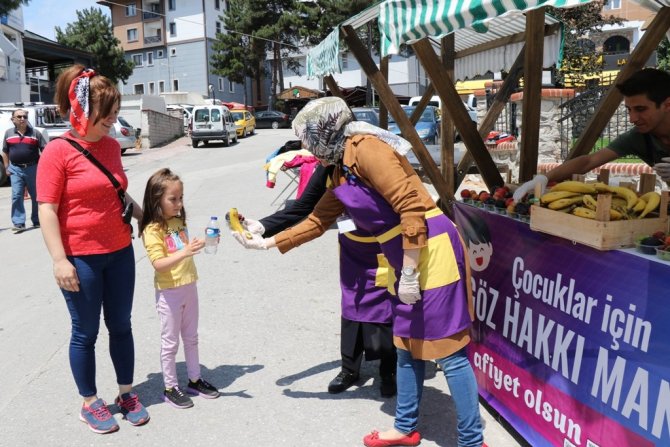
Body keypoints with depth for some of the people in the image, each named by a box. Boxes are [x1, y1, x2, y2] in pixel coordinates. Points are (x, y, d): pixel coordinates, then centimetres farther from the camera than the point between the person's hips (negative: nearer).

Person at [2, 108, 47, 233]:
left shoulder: (35, 133, 1)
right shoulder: (8, 133, 8)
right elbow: (5, 152, 14)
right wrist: (7, 167, 7)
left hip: (33, 168, -1)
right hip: (15, 169, 1)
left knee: (36, 196, 7)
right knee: (16, 196, -4)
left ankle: (37, 221, 20)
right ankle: (18, 223, -1)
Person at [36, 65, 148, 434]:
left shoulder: (111, 146, 5)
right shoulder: (58, 151, -13)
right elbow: (47, 210, -14)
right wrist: (59, 260, -18)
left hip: (119, 252, 6)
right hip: (81, 259, -5)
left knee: (121, 326, 14)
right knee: (86, 332, 9)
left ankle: (126, 393, 31)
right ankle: (90, 403, 27)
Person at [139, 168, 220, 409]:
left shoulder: (179, 221, 5)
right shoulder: (152, 230, -17)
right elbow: (159, 263, -26)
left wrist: (201, 244, 3)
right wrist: (184, 253, -39)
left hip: (189, 288, 7)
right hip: (169, 292, -7)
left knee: (191, 337, 17)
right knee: (170, 343, 6)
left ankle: (195, 379, 31)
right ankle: (170, 388, 19)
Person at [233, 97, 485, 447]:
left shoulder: (364, 148, -14)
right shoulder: (341, 173, 15)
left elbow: (412, 206, -22)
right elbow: (317, 220, 27)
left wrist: (409, 274, -20)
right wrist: (267, 242, 31)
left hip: (431, 249, -10)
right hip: (407, 257, 10)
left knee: (447, 349, -2)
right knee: (408, 346, 17)